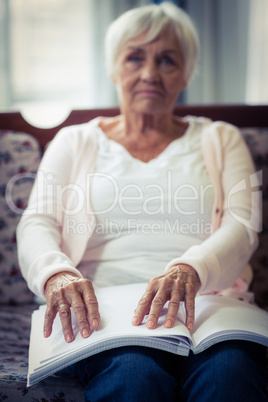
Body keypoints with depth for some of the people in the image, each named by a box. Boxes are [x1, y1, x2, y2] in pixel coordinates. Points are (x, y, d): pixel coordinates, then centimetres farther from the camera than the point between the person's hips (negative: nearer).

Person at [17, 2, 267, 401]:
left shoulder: (220, 139, 20)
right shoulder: (75, 142, 20)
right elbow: (37, 223, 7)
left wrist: (190, 269, -21)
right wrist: (55, 274, -19)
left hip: (207, 307, 2)